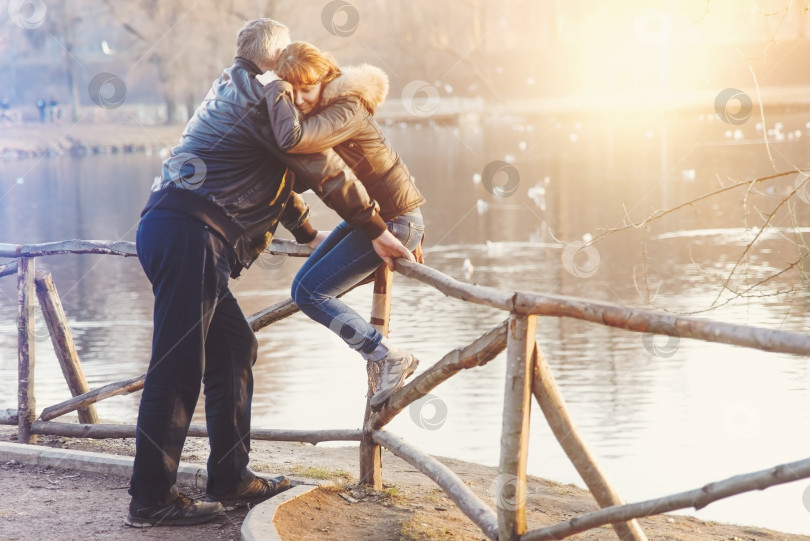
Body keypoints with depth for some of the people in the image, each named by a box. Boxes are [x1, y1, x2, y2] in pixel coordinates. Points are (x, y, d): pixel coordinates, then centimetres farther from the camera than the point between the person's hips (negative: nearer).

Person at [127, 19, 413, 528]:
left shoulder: (233, 95, 27)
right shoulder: (262, 98, -4)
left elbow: (278, 178, 38)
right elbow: (323, 171, -4)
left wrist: (310, 235, 44)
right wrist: (378, 230, 3)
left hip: (170, 232, 10)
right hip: (190, 234, -10)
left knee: (234, 347, 15)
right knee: (178, 366, -9)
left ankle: (230, 479, 19)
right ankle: (152, 499, -7)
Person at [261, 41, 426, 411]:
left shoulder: (347, 110, -26)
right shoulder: (321, 107, 3)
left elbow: (292, 141, -44)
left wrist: (276, 91, -30)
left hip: (394, 221, -10)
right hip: (369, 213, 10)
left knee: (310, 293, -10)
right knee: (306, 286, 12)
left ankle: (391, 359, -7)